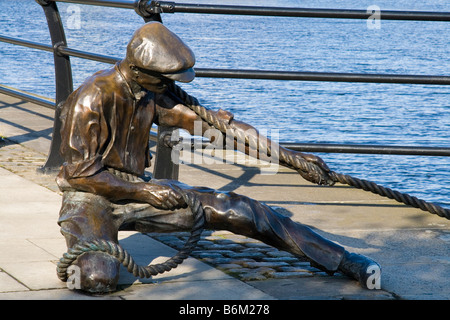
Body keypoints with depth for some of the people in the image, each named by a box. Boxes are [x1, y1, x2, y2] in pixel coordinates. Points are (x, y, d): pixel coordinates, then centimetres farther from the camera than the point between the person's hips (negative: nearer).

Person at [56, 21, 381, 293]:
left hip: (136, 189, 6)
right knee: (98, 280, -34)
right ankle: (79, 258, 7)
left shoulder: (154, 93, -1)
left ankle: (339, 259, 0)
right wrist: (144, 191, -18)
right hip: (91, 196, -6)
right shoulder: (92, 99, -22)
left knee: (234, 208, -7)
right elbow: (80, 173, -18)